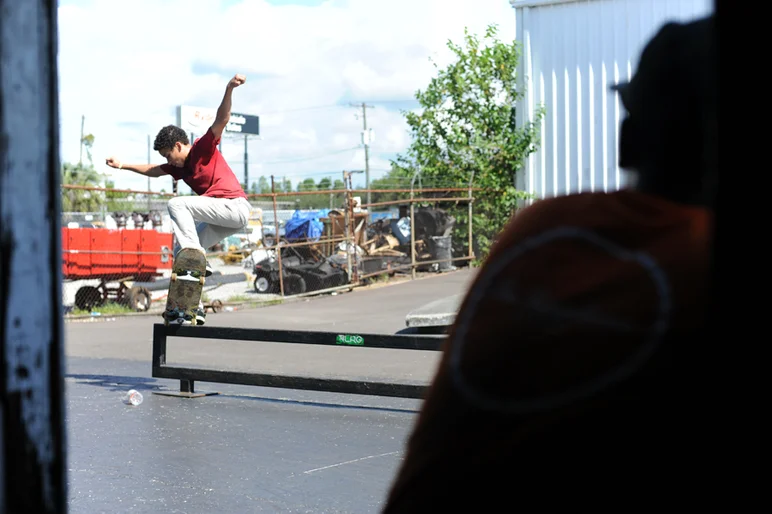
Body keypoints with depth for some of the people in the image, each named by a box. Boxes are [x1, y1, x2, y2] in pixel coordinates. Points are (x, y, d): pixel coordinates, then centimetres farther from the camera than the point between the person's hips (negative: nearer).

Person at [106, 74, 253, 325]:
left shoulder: (203, 148, -5)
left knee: (177, 204, -19)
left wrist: (229, 89, -33)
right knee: (180, 249, 7)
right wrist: (122, 165, 34)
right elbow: (153, 170, 33)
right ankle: (194, 307, 6)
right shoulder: (179, 166, 18)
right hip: (222, 218, 10)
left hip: (235, 207, -10)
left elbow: (221, 120, -19)